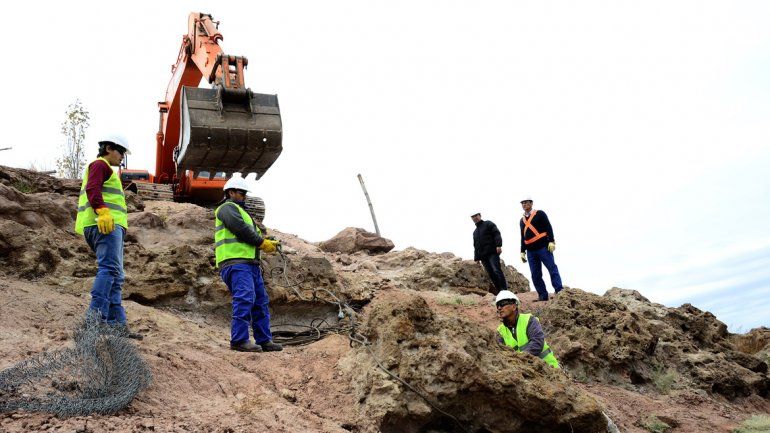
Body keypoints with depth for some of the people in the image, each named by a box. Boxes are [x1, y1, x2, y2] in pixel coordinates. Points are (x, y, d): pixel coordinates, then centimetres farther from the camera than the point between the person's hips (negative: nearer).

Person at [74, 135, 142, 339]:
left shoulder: (105, 169, 34)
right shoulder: (100, 164, 3)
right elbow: (92, 189, -15)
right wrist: (102, 210, -28)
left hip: (111, 224, 10)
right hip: (105, 223, -10)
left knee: (116, 276, 4)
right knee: (110, 268, -21)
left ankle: (116, 323, 0)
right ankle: (96, 315, -29)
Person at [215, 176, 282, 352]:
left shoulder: (241, 211, 33)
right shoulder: (228, 208, 2)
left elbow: (253, 235, 24)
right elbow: (241, 230, -14)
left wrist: (269, 243, 7)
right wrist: (262, 242, -7)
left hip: (250, 263, 10)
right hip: (235, 261, -10)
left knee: (261, 301, 8)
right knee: (245, 298, -21)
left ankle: (264, 340, 11)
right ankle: (239, 340, -21)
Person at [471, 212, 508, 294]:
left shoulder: (488, 224, 9)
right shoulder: (475, 232, 29)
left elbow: (497, 234, -5)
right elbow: (475, 246, 29)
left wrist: (498, 245, -19)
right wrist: (476, 257, 18)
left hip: (492, 252, -7)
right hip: (483, 256, 7)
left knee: (497, 270, -17)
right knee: (491, 274, 0)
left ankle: (504, 288, -19)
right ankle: (498, 289, 0)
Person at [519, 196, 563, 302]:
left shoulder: (540, 214, 5)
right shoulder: (522, 220, 21)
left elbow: (548, 227, -4)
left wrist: (551, 241, -15)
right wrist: (522, 252, 21)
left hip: (543, 247, -6)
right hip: (531, 251, 6)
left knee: (552, 268, -8)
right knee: (535, 274, 2)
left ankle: (559, 291, -7)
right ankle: (543, 295, 6)